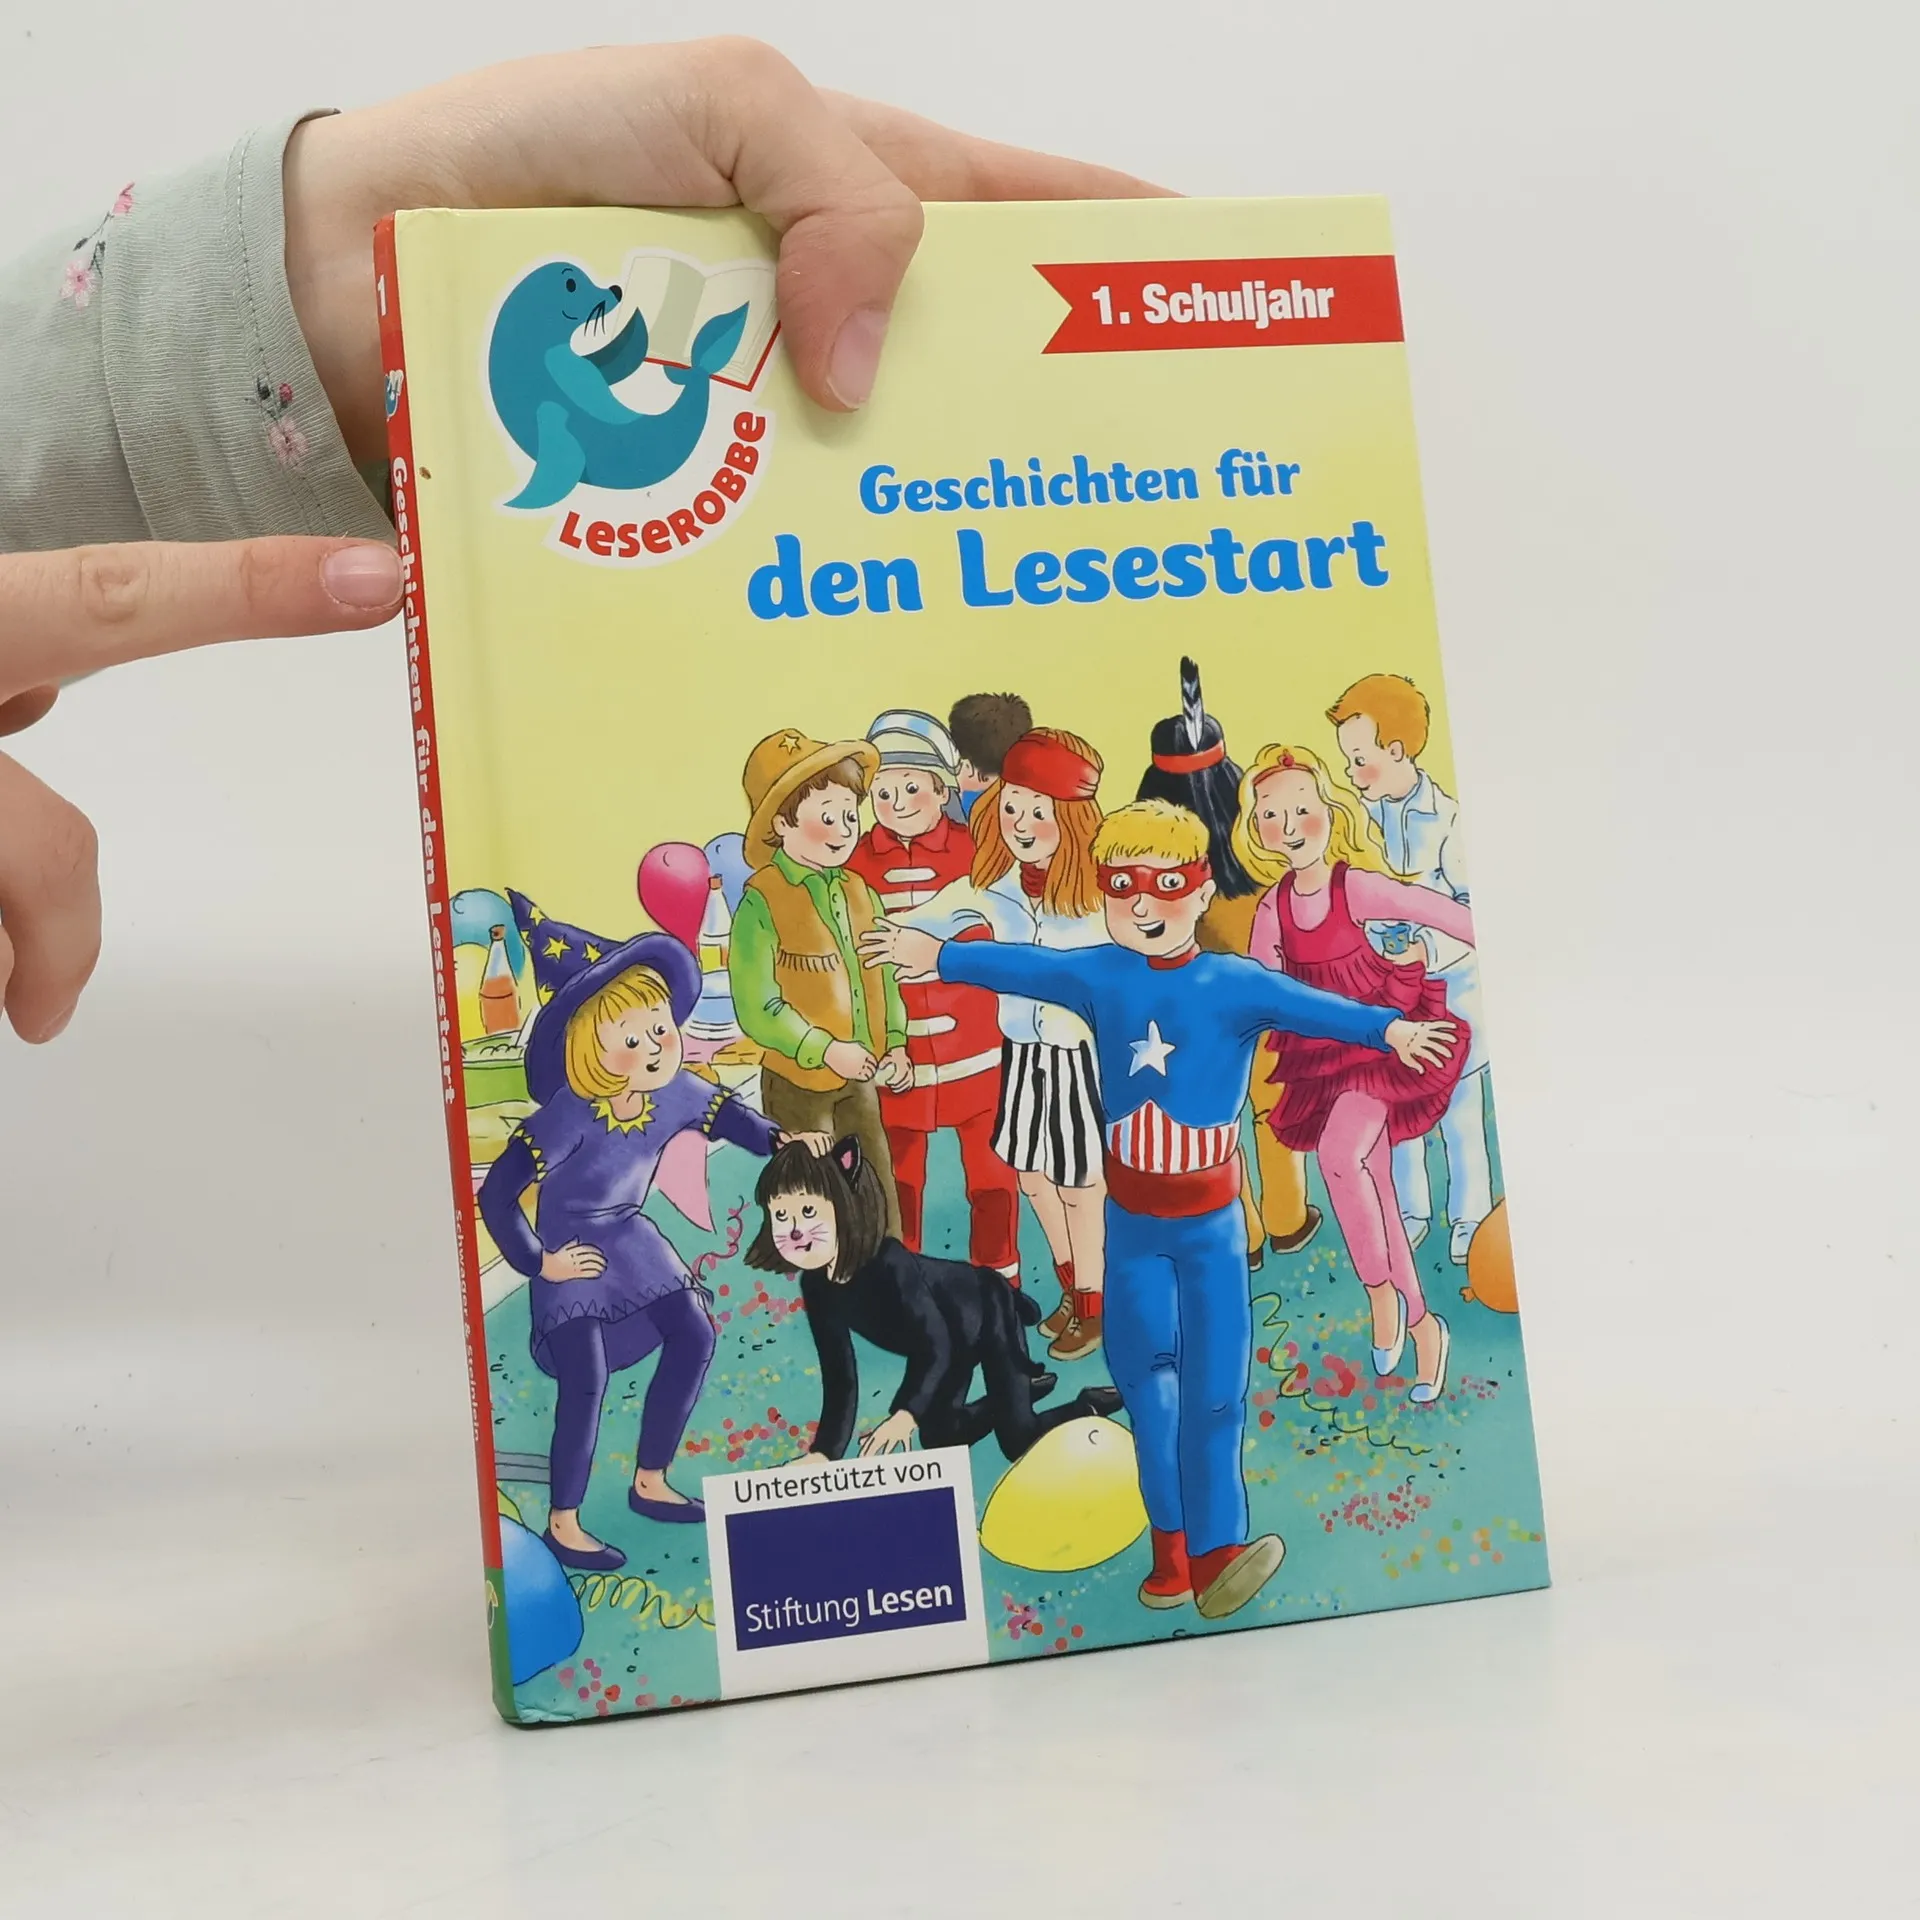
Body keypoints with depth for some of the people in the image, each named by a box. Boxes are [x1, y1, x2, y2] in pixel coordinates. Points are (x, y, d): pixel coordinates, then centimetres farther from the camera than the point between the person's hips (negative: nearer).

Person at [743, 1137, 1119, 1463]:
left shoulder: (889, 1264, -40)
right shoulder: (816, 1287, -19)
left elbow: (934, 1345, -38)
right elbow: (840, 1380, -12)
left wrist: (905, 1415, -50)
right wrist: (823, 1455, -20)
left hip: (990, 1313, -7)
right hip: (953, 1338, 7)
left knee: (1019, 1441, -8)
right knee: (940, 1439, 14)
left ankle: (1091, 1404, 20)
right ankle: (1024, 1385, 36)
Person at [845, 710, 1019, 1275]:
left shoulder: (974, 851, -6)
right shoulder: (858, 862, -4)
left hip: (974, 1044, -1)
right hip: (893, 1052, 1)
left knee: (990, 1166, 10)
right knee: (898, 1171, 14)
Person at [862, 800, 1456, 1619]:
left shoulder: (1234, 984, -12)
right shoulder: (1099, 975, -2)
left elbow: (1303, 1004, -25)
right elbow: (1025, 967, 3)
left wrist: (1386, 1028, -40)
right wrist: (940, 955, 2)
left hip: (1210, 1218, -2)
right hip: (1132, 1217, 3)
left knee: (1211, 1383, -4)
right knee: (1145, 1375, 8)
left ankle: (1213, 1548, 0)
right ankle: (1171, 1543, 19)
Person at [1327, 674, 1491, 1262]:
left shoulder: (1446, 818, -16)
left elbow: (1472, 903, -12)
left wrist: (1431, 948, -24)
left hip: (1449, 979, -4)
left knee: (1459, 1109, 7)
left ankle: (1469, 1218, 23)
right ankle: (1410, 1211, 30)